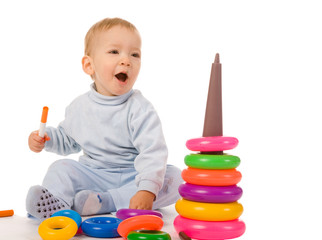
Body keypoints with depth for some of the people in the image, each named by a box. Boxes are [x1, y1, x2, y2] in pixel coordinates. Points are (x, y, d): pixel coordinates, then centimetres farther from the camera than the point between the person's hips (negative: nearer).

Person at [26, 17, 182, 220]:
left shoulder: (139, 109, -14)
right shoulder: (80, 107, 2)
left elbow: (152, 152, -25)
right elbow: (67, 140, 20)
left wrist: (147, 190, -39)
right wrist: (46, 138, -2)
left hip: (131, 177, -3)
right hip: (93, 175, 3)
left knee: (173, 178, -26)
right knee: (61, 168, -14)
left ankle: (104, 202, -34)